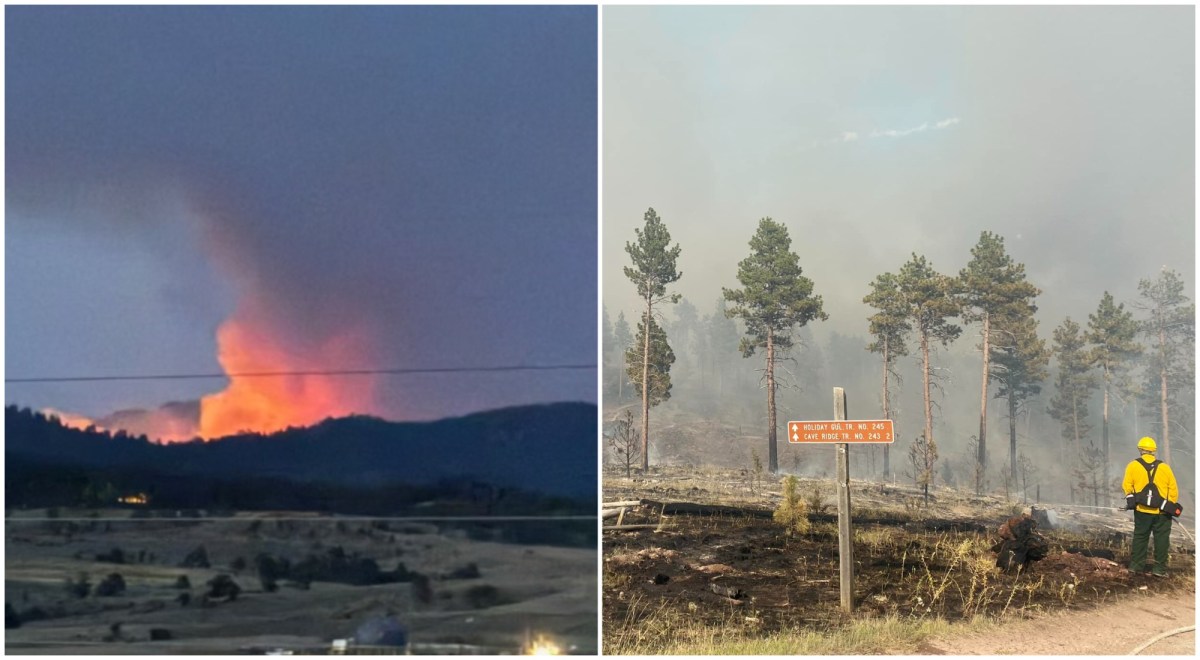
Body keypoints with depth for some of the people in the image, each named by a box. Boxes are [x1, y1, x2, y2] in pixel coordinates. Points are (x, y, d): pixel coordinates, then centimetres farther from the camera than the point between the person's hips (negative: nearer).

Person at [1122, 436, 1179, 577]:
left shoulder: (1133, 465, -2)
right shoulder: (1164, 467, 1)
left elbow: (1127, 485, -5)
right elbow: (1173, 489, 2)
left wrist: (1131, 499, 11)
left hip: (1142, 510, 0)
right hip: (1162, 512, 0)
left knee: (1140, 537, 12)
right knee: (1161, 539, 6)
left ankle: (1136, 565, 13)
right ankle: (1160, 568, 6)